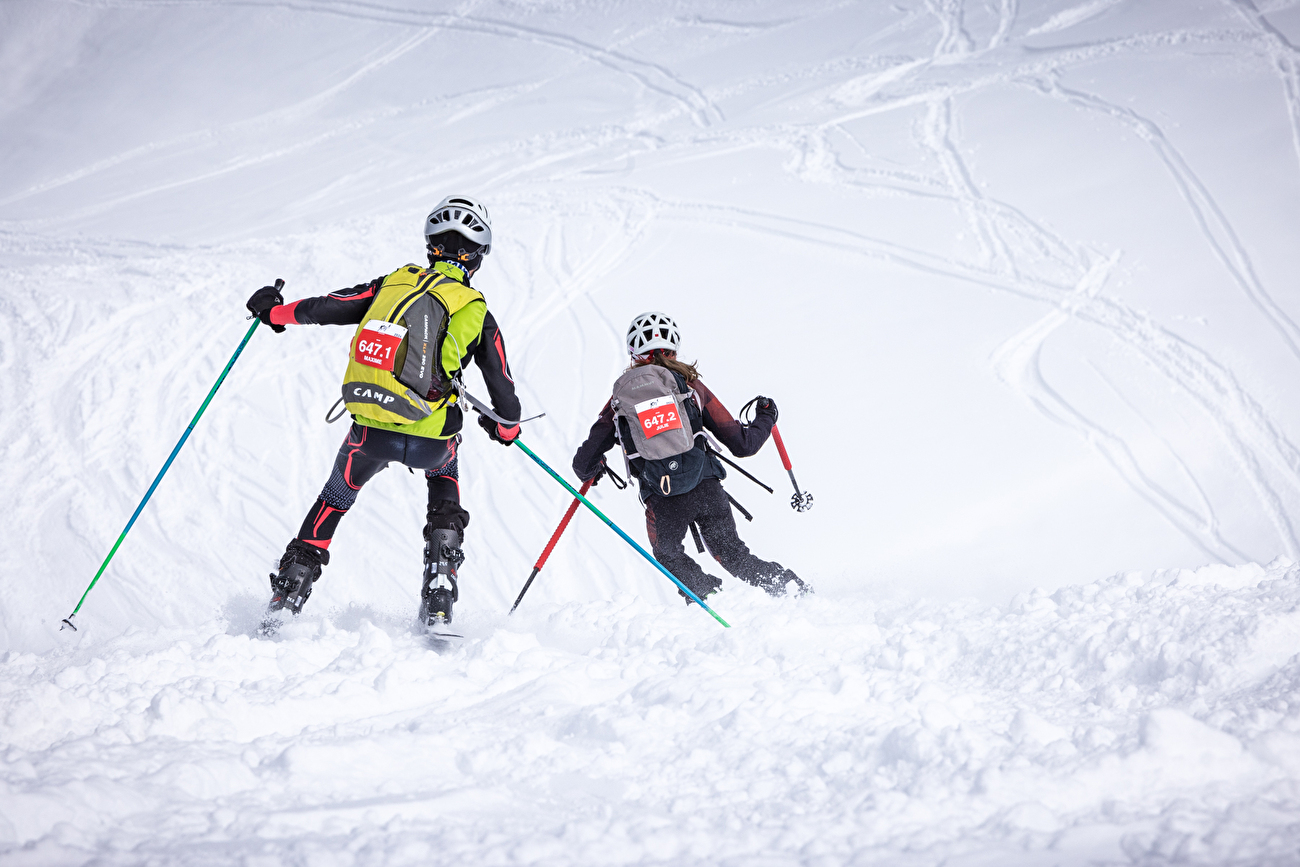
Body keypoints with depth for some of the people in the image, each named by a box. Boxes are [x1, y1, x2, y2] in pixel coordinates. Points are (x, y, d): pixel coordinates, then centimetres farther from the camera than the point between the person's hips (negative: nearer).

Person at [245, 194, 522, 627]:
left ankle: (291, 586, 26)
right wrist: (505, 427, 30)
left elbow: (326, 308, 13)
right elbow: (504, 394, 8)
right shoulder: (477, 313, 5)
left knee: (336, 497, 30)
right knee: (444, 477, 33)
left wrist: (276, 311, 33)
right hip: (430, 440, -1)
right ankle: (439, 600, 18)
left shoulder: (394, 283, 9)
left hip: (370, 432, 1)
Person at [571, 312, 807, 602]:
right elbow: (742, 444, 9)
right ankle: (793, 590, 11)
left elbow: (584, 464, 11)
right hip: (707, 490, 1)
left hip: (663, 503, -1)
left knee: (669, 555, 28)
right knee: (732, 553, 21)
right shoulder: (691, 386, 8)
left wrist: (592, 471, 36)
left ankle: (709, 594, 8)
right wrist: (765, 417, 29)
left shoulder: (619, 401, 9)